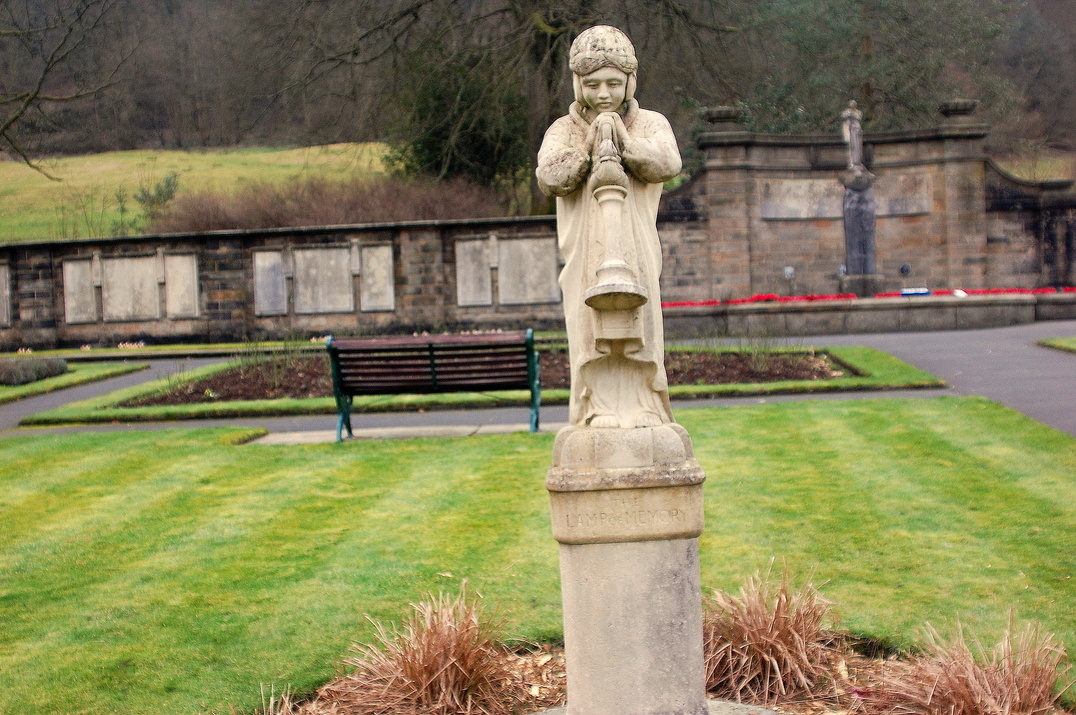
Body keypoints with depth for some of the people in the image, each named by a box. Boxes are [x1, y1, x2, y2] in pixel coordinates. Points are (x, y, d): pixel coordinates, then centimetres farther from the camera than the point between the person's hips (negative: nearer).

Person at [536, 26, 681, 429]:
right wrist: (591, 144, -9)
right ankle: (600, 412, -5)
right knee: (590, 332, -7)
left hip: (637, 254, 0)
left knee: (639, 330, -5)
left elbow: (667, 165, -9)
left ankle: (644, 409, -1)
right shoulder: (563, 131, 12)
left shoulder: (650, 124, 12)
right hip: (584, 253, 0)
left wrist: (621, 141, -15)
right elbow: (550, 178, -7)